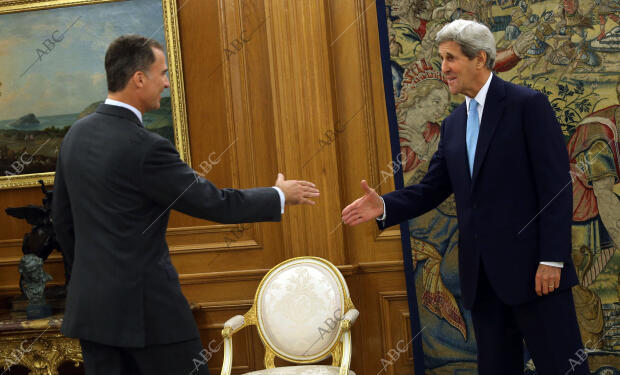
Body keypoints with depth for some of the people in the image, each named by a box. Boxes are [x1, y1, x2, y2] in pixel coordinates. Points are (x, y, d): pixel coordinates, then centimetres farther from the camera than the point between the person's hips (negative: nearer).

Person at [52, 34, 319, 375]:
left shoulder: (76, 135, 5)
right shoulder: (146, 148, -19)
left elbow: (63, 222, 13)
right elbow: (214, 203, -12)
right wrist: (279, 196, 3)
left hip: (89, 303, 7)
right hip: (144, 305, -7)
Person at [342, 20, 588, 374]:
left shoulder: (528, 104, -7)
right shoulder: (453, 125, 14)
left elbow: (556, 184, -11)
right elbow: (431, 189, 13)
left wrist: (552, 258, -16)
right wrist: (384, 206, -5)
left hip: (531, 265, -6)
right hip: (482, 274, 7)